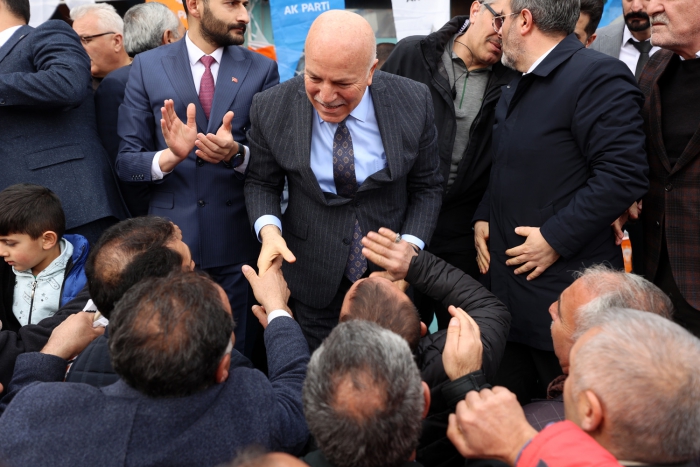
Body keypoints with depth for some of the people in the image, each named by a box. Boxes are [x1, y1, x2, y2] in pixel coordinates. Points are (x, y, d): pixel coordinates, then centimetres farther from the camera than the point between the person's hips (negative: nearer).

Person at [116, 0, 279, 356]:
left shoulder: (262, 70, 4)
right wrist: (170, 156, -20)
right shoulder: (148, 66, 3)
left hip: (239, 242, 0)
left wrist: (237, 154, -20)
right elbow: (126, 162, 0)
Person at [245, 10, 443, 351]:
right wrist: (269, 229, -19)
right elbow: (261, 182, 0)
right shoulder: (271, 109, -15)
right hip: (314, 281, 0)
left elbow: (426, 187, -3)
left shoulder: (414, 103, -15)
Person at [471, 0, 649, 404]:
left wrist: (556, 237, -19)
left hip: (565, 294, -9)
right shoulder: (518, 88, 17)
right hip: (510, 285, 9)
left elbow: (623, 176, -21)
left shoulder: (599, 76, -14)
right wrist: (485, 217, 9)